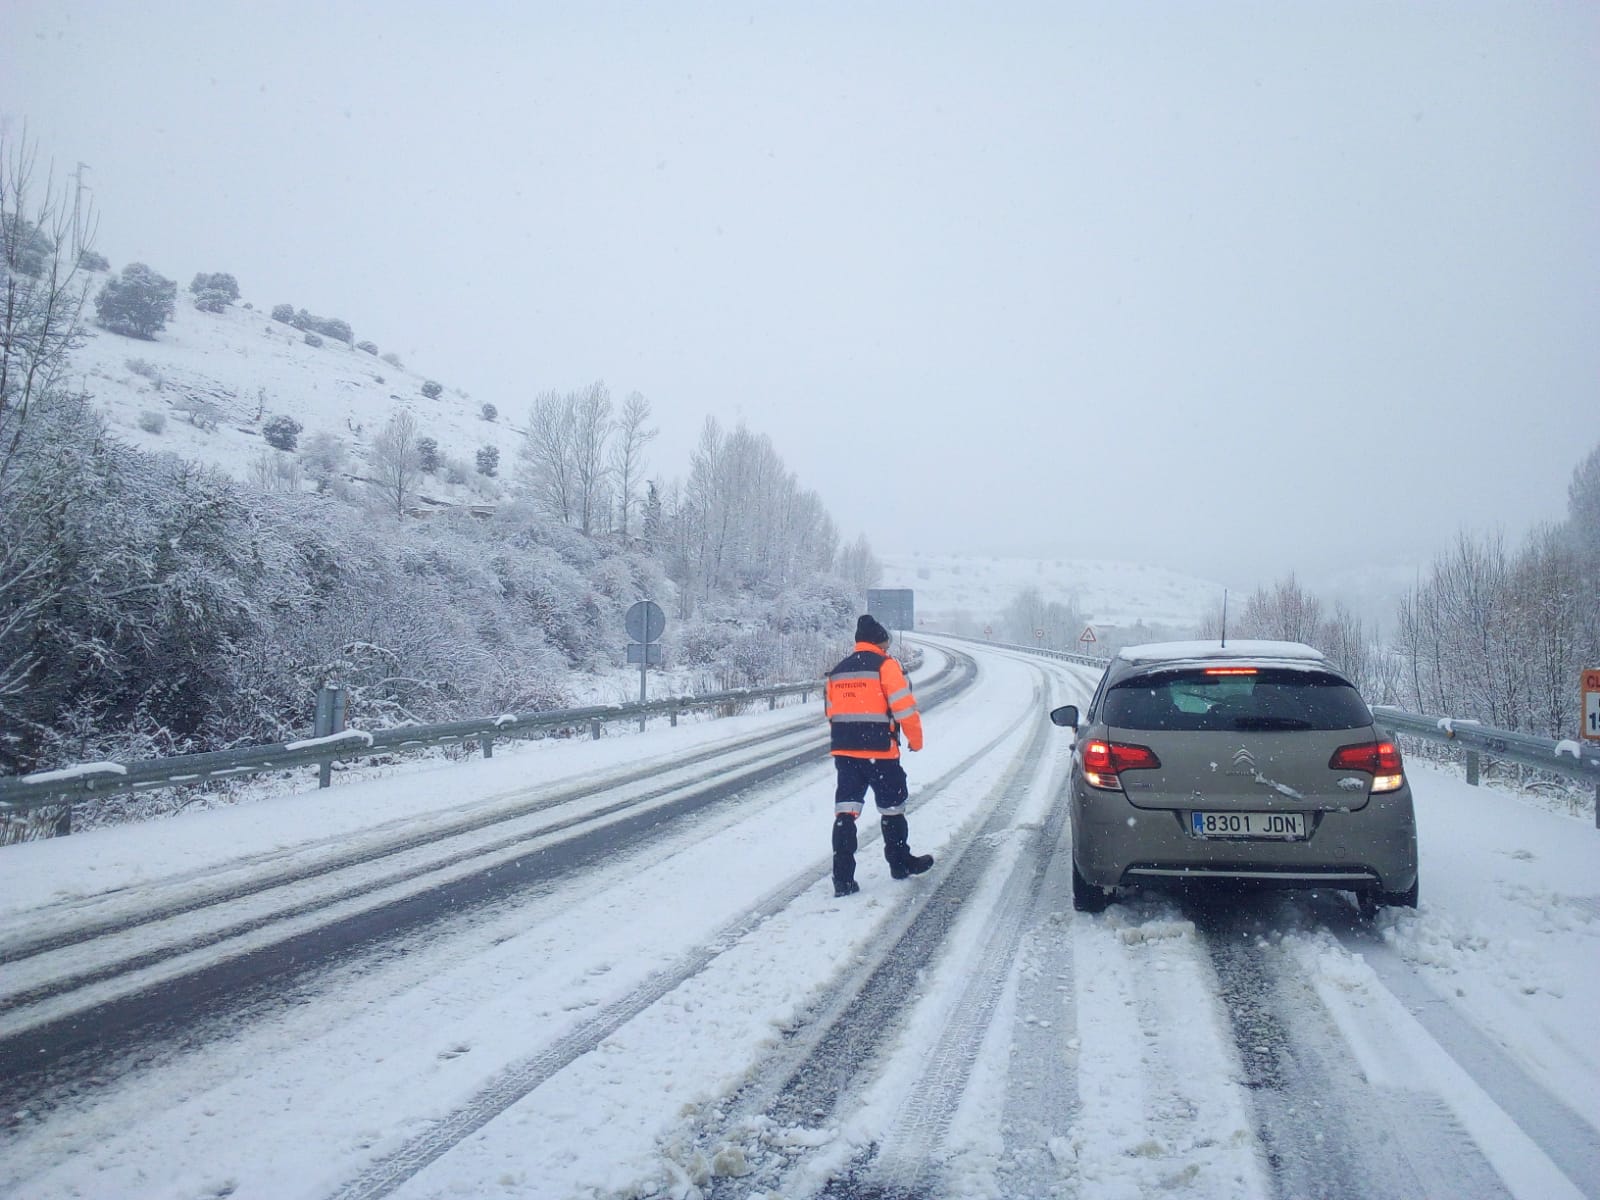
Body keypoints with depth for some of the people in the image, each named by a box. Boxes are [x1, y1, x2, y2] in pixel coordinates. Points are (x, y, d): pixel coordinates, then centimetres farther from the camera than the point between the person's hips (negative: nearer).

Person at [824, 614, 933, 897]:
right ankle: (901, 863, 29)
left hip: (844, 752, 5)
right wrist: (916, 740, 3)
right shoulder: (885, 666, -6)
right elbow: (905, 708, -11)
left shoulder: (837, 672, 13)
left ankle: (843, 878, -4)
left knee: (845, 812, 3)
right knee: (892, 808, 14)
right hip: (880, 752, -5)